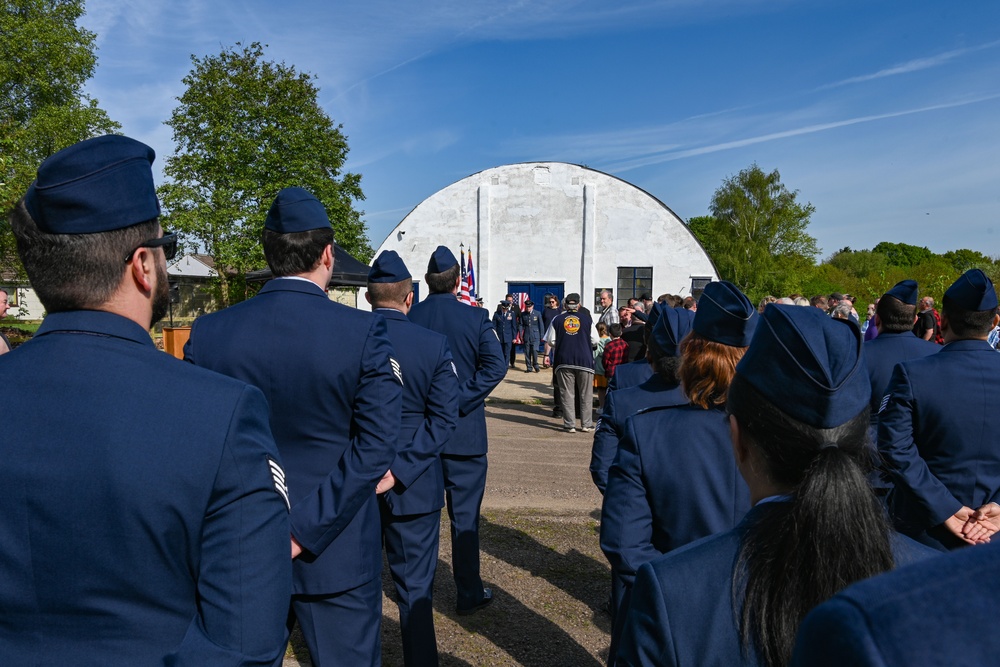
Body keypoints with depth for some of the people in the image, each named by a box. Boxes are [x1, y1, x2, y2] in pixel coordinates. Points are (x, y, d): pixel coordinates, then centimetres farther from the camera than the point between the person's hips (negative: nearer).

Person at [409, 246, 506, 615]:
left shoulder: (407, 318, -3)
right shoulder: (476, 318, -8)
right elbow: (495, 364, -19)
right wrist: (461, 400, -15)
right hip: (463, 432, -2)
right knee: (465, 515, 8)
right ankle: (469, 594, 19)